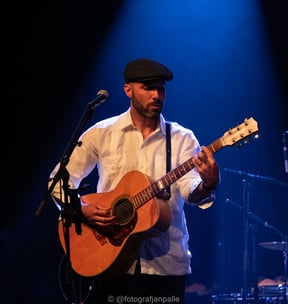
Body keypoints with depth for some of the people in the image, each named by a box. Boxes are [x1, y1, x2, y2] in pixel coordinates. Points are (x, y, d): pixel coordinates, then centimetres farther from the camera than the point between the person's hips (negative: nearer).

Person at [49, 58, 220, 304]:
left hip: (167, 263, 0)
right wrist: (82, 210, -12)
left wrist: (207, 185, -35)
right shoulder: (102, 133, 1)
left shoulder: (182, 138, 1)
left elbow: (189, 190, -13)